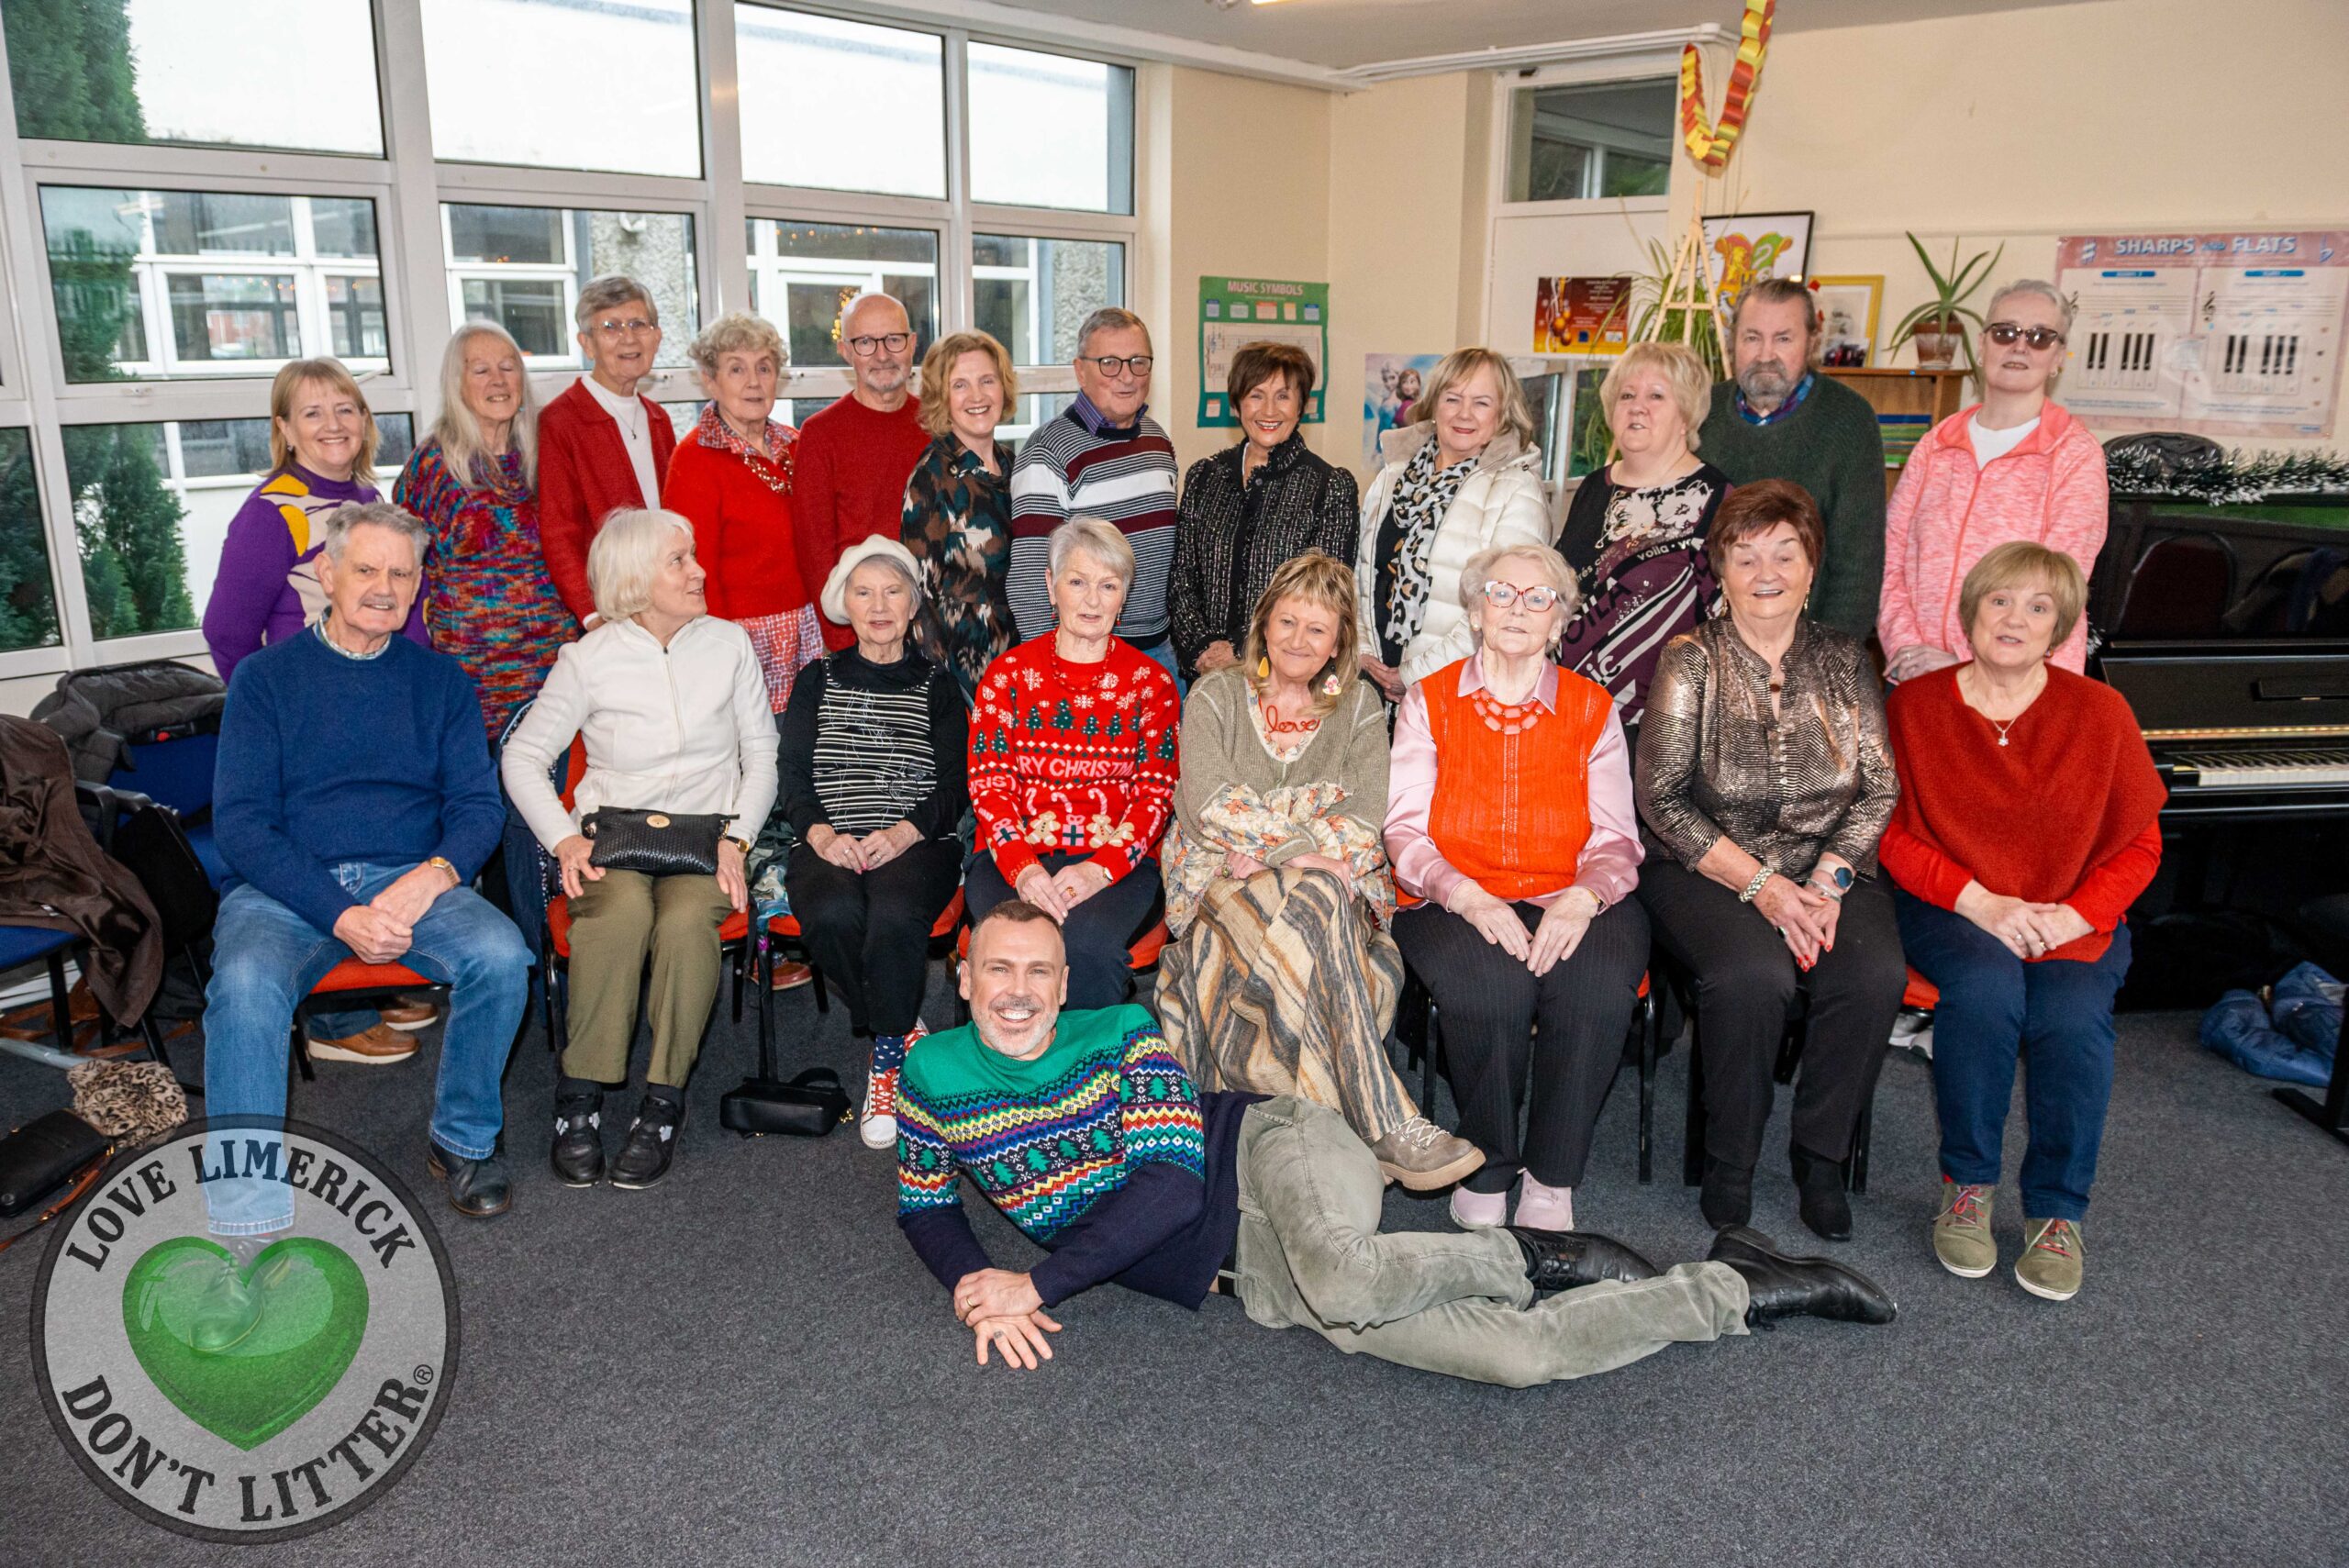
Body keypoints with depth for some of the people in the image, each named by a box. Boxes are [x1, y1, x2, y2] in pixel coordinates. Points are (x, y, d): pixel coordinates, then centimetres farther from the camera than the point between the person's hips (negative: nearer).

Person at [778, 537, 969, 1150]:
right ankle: (903, 1029, -6)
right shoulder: (819, 680, 19)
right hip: (830, 842, 2)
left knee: (894, 915, -35)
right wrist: (821, 832, -11)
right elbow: (790, 775, 10)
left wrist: (902, 833, -13)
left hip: (918, 842, -1)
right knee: (833, 916, -32)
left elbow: (957, 784, 6)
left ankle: (889, 1056, -15)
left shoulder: (937, 685, 15)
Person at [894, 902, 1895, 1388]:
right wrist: (977, 1291, -3)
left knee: (1340, 1279, -42)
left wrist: (1037, 1282, -13)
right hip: (1246, 1277, 3)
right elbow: (924, 1209, 18)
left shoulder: (1119, 1036, -5)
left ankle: (1527, 1256, -11)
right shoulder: (934, 1076, 7)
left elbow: (1170, 1183, -13)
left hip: (1269, 1151, -2)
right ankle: (1742, 1289, 1)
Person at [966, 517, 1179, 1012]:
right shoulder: (1009, 674, 10)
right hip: (1015, 856, 1)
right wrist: (1020, 866, -14)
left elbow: (1155, 790, 3)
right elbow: (988, 781, 3)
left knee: (1088, 947, -31)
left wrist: (1102, 868, -13)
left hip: (1118, 861, 0)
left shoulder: (1150, 681, 8)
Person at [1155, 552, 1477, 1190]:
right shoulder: (1216, 697, 9)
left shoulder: (1359, 706, 13)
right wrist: (1302, 849, -21)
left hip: (1327, 886, 2)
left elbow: (1367, 817, -2)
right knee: (1318, 906, -35)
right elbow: (1210, 803, -9)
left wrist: (1264, 852, -16)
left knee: (1315, 904, -36)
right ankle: (1389, 1128, -39)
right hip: (1222, 887, -2)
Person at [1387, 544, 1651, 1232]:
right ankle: (1487, 1170, -11)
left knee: (1601, 983, -32)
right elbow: (1405, 830, 0)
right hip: (1453, 901, -1)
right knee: (1490, 984, -34)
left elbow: (1615, 839, 6)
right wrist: (1467, 896, -19)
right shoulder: (1428, 703, 10)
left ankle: (1551, 1177, -14)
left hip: (1568, 903, 1)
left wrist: (1581, 899, -18)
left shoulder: (1592, 709, 13)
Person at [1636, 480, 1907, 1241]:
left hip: (1828, 870, 3)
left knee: (1876, 974, -26)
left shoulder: (1844, 660, 9)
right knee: (1753, 975, -32)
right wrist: (1759, 883, -15)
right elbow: (1663, 800, -7)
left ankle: (1822, 1156, -4)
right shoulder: (1691, 660, -1)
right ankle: (1730, 1165, -9)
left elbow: (1879, 789, 5)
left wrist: (1827, 882, -11)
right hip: (1705, 870, -3)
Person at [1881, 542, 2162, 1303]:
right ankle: (1966, 1184, -12)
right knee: (1987, 986, -33)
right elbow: (1895, 836, -2)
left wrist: (2073, 915, -13)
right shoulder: (1915, 704, 1)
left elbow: (2138, 847, 5)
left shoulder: (2099, 711, 4)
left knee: (2073, 1016, -29)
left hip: (2072, 919, 1)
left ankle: (2057, 1212, -7)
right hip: (1948, 908, -1)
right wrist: (1981, 903, -15)